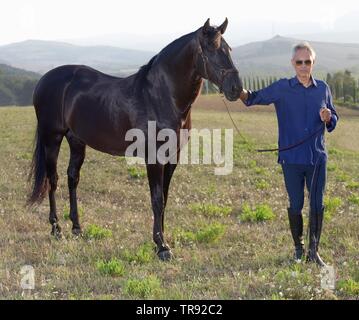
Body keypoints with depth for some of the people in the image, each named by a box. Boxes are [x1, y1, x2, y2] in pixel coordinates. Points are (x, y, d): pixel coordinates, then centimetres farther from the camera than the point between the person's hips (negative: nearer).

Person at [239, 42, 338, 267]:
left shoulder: (323, 89, 4)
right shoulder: (282, 88, -3)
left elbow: (334, 120, 13)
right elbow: (256, 98, -14)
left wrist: (328, 118, -11)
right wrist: (242, 93, -35)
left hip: (317, 157, 2)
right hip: (291, 158, -2)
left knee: (317, 205, 4)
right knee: (296, 205, 7)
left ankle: (314, 251, 16)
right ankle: (298, 248, 25)